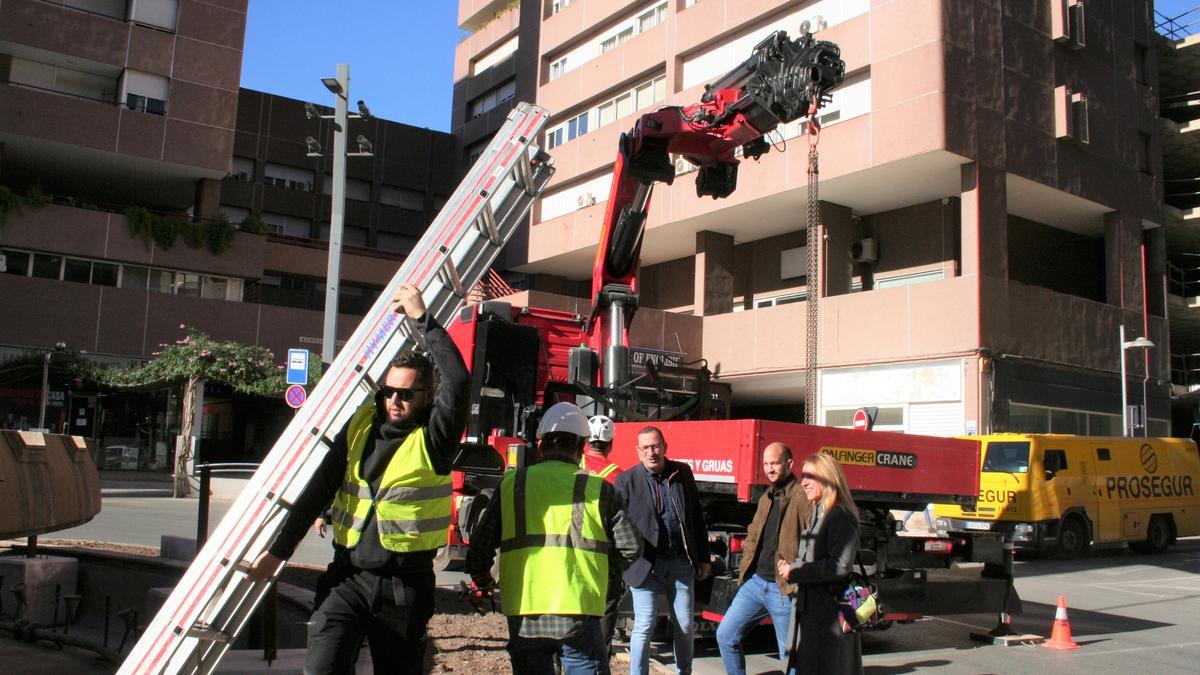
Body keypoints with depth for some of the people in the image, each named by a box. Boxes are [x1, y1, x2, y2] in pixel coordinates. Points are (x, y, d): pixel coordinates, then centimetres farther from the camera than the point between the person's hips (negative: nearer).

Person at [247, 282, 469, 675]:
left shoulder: (433, 437, -7)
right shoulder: (361, 426, 6)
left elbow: (458, 381, -24)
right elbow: (319, 489, 9)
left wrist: (424, 319, -20)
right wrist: (279, 550, 9)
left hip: (404, 586, -2)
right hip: (348, 578, 3)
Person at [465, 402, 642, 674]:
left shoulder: (511, 483, 4)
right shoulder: (598, 488, -1)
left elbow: (479, 546, 6)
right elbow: (630, 548, 0)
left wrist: (482, 581, 26)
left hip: (523, 615, 2)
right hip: (578, 614, -2)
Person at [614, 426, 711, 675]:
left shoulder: (683, 473, 5)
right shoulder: (626, 481, -5)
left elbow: (697, 518, 11)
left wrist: (703, 558, 11)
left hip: (681, 562, 3)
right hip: (645, 564, -3)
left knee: (685, 627, 12)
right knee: (644, 628, 0)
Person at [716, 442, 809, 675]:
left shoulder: (803, 497, -11)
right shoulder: (766, 498, 16)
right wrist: (746, 568, 11)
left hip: (785, 589, -8)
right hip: (755, 582, 8)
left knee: (791, 655, 2)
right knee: (725, 635, 9)